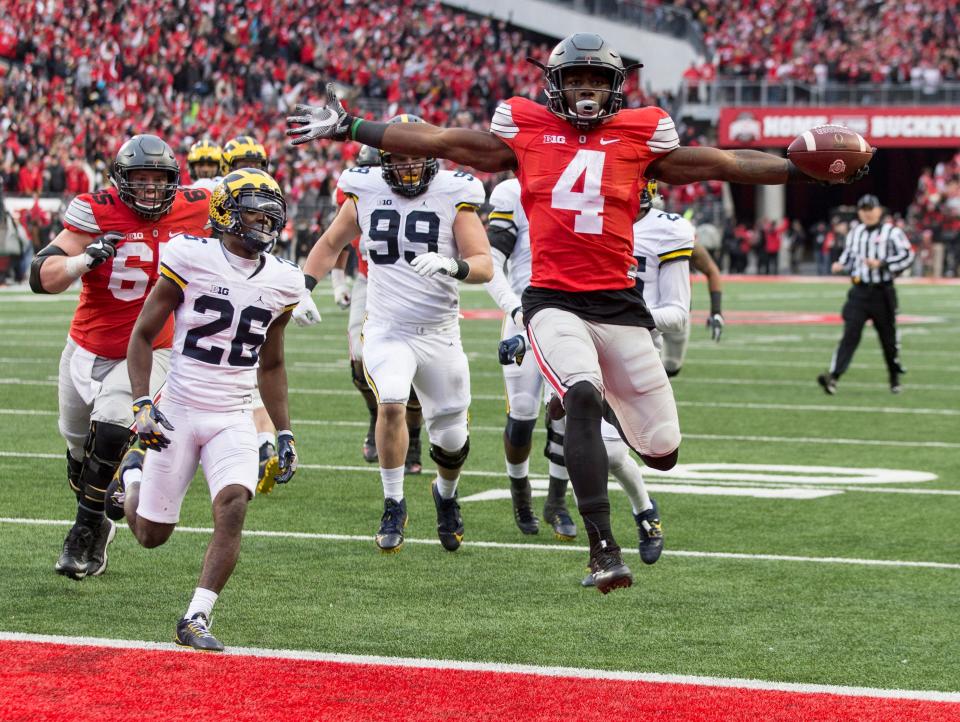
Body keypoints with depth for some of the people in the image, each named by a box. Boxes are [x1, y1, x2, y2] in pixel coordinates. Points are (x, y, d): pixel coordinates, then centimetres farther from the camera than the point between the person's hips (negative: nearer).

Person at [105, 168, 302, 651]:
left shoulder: (281, 282, 4)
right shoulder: (191, 259, -9)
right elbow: (142, 335, -2)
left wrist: (285, 435, 13)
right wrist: (142, 404, -13)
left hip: (233, 419, 3)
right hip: (178, 411, -3)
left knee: (233, 507, -23)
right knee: (151, 535, 6)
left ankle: (196, 619, -16)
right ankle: (133, 473, 39)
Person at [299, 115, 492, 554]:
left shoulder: (453, 196, -6)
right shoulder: (366, 193, 0)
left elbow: (485, 266, -13)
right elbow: (331, 244, 16)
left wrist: (453, 266, -34)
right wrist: (304, 288, 3)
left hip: (440, 333, 0)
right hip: (386, 331, 0)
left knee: (451, 437, 7)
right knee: (391, 405, -27)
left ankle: (446, 494, 41)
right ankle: (393, 507, -11)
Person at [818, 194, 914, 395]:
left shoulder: (892, 232, -4)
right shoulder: (854, 233, 12)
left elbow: (907, 256, -10)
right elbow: (848, 257, 23)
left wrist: (882, 264, -21)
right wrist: (840, 266, 0)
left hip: (882, 292, -3)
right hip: (859, 290, 3)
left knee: (888, 335, 8)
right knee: (850, 333, -10)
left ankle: (894, 377, 28)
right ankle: (833, 377, -22)